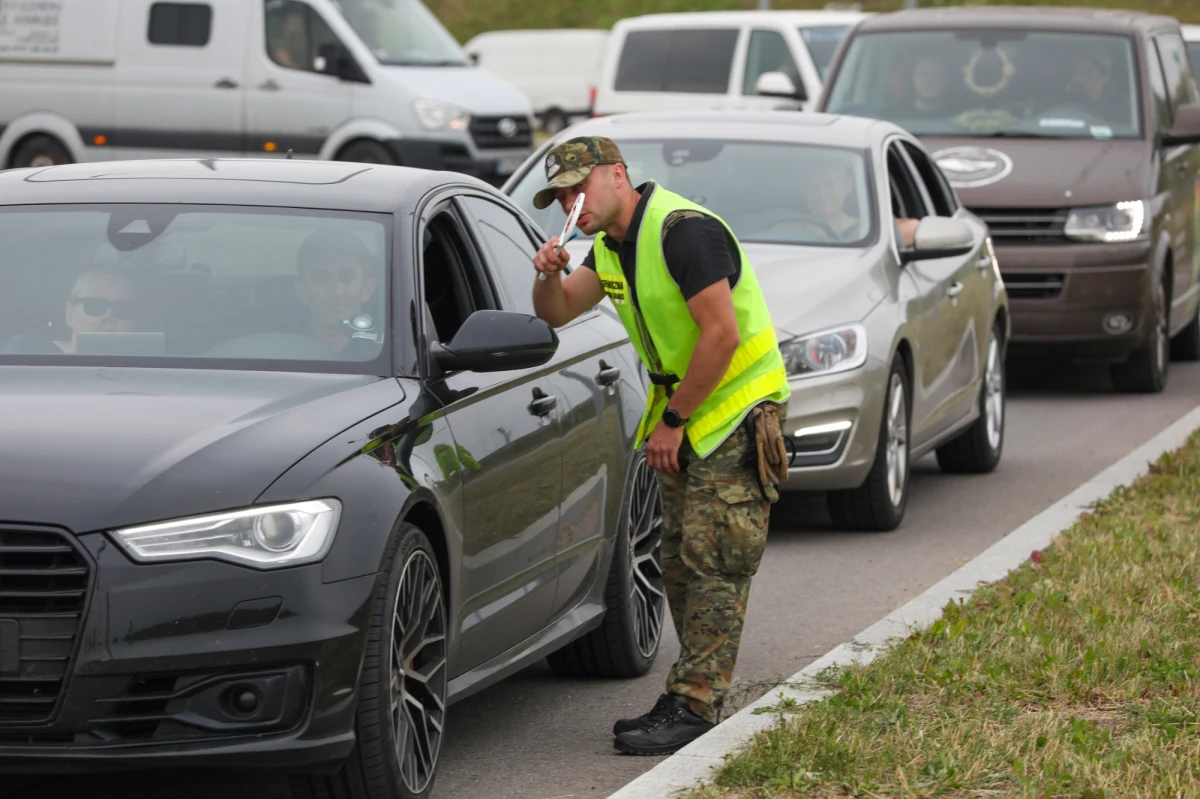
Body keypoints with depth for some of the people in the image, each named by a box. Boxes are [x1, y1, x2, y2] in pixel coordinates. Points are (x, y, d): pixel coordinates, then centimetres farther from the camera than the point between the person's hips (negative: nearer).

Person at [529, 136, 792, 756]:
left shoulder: (682, 230, -22)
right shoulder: (613, 243, 8)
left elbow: (721, 334, -25)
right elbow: (556, 313, 12)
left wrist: (672, 420, -18)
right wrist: (549, 275, -12)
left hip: (738, 409, -10)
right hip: (682, 411, 10)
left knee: (712, 562, -10)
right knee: (681, 563, 11)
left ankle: (693, 709, -11)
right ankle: (693, 698, 16)